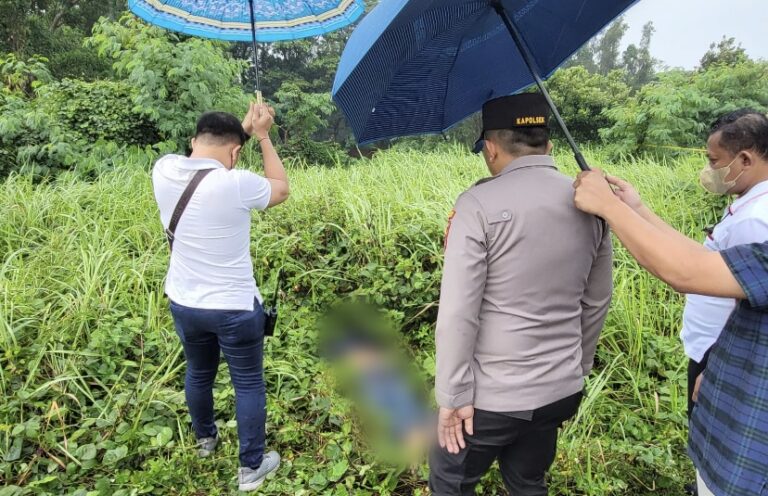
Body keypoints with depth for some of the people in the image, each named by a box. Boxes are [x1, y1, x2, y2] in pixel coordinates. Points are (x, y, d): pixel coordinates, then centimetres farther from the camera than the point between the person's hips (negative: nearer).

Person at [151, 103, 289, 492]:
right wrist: (262, 135, -1)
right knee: (248, 384, 13)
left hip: (183, 304, 6)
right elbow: (282, 189, -4)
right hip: (235, 309, -5)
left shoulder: (164, 171, -10)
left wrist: (243, 128, 8)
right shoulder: (236, 184, -25)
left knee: (198, 372, 27)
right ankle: (251, 467, 27)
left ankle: (205, 438, 52)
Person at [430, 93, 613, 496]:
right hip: (561, 391, 6)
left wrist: (452, 396, -10)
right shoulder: (590, 205, 1)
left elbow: (457, 313, -20)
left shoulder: (478, 205, -18)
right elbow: (597, 303, 10)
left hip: (491, 397, -5)